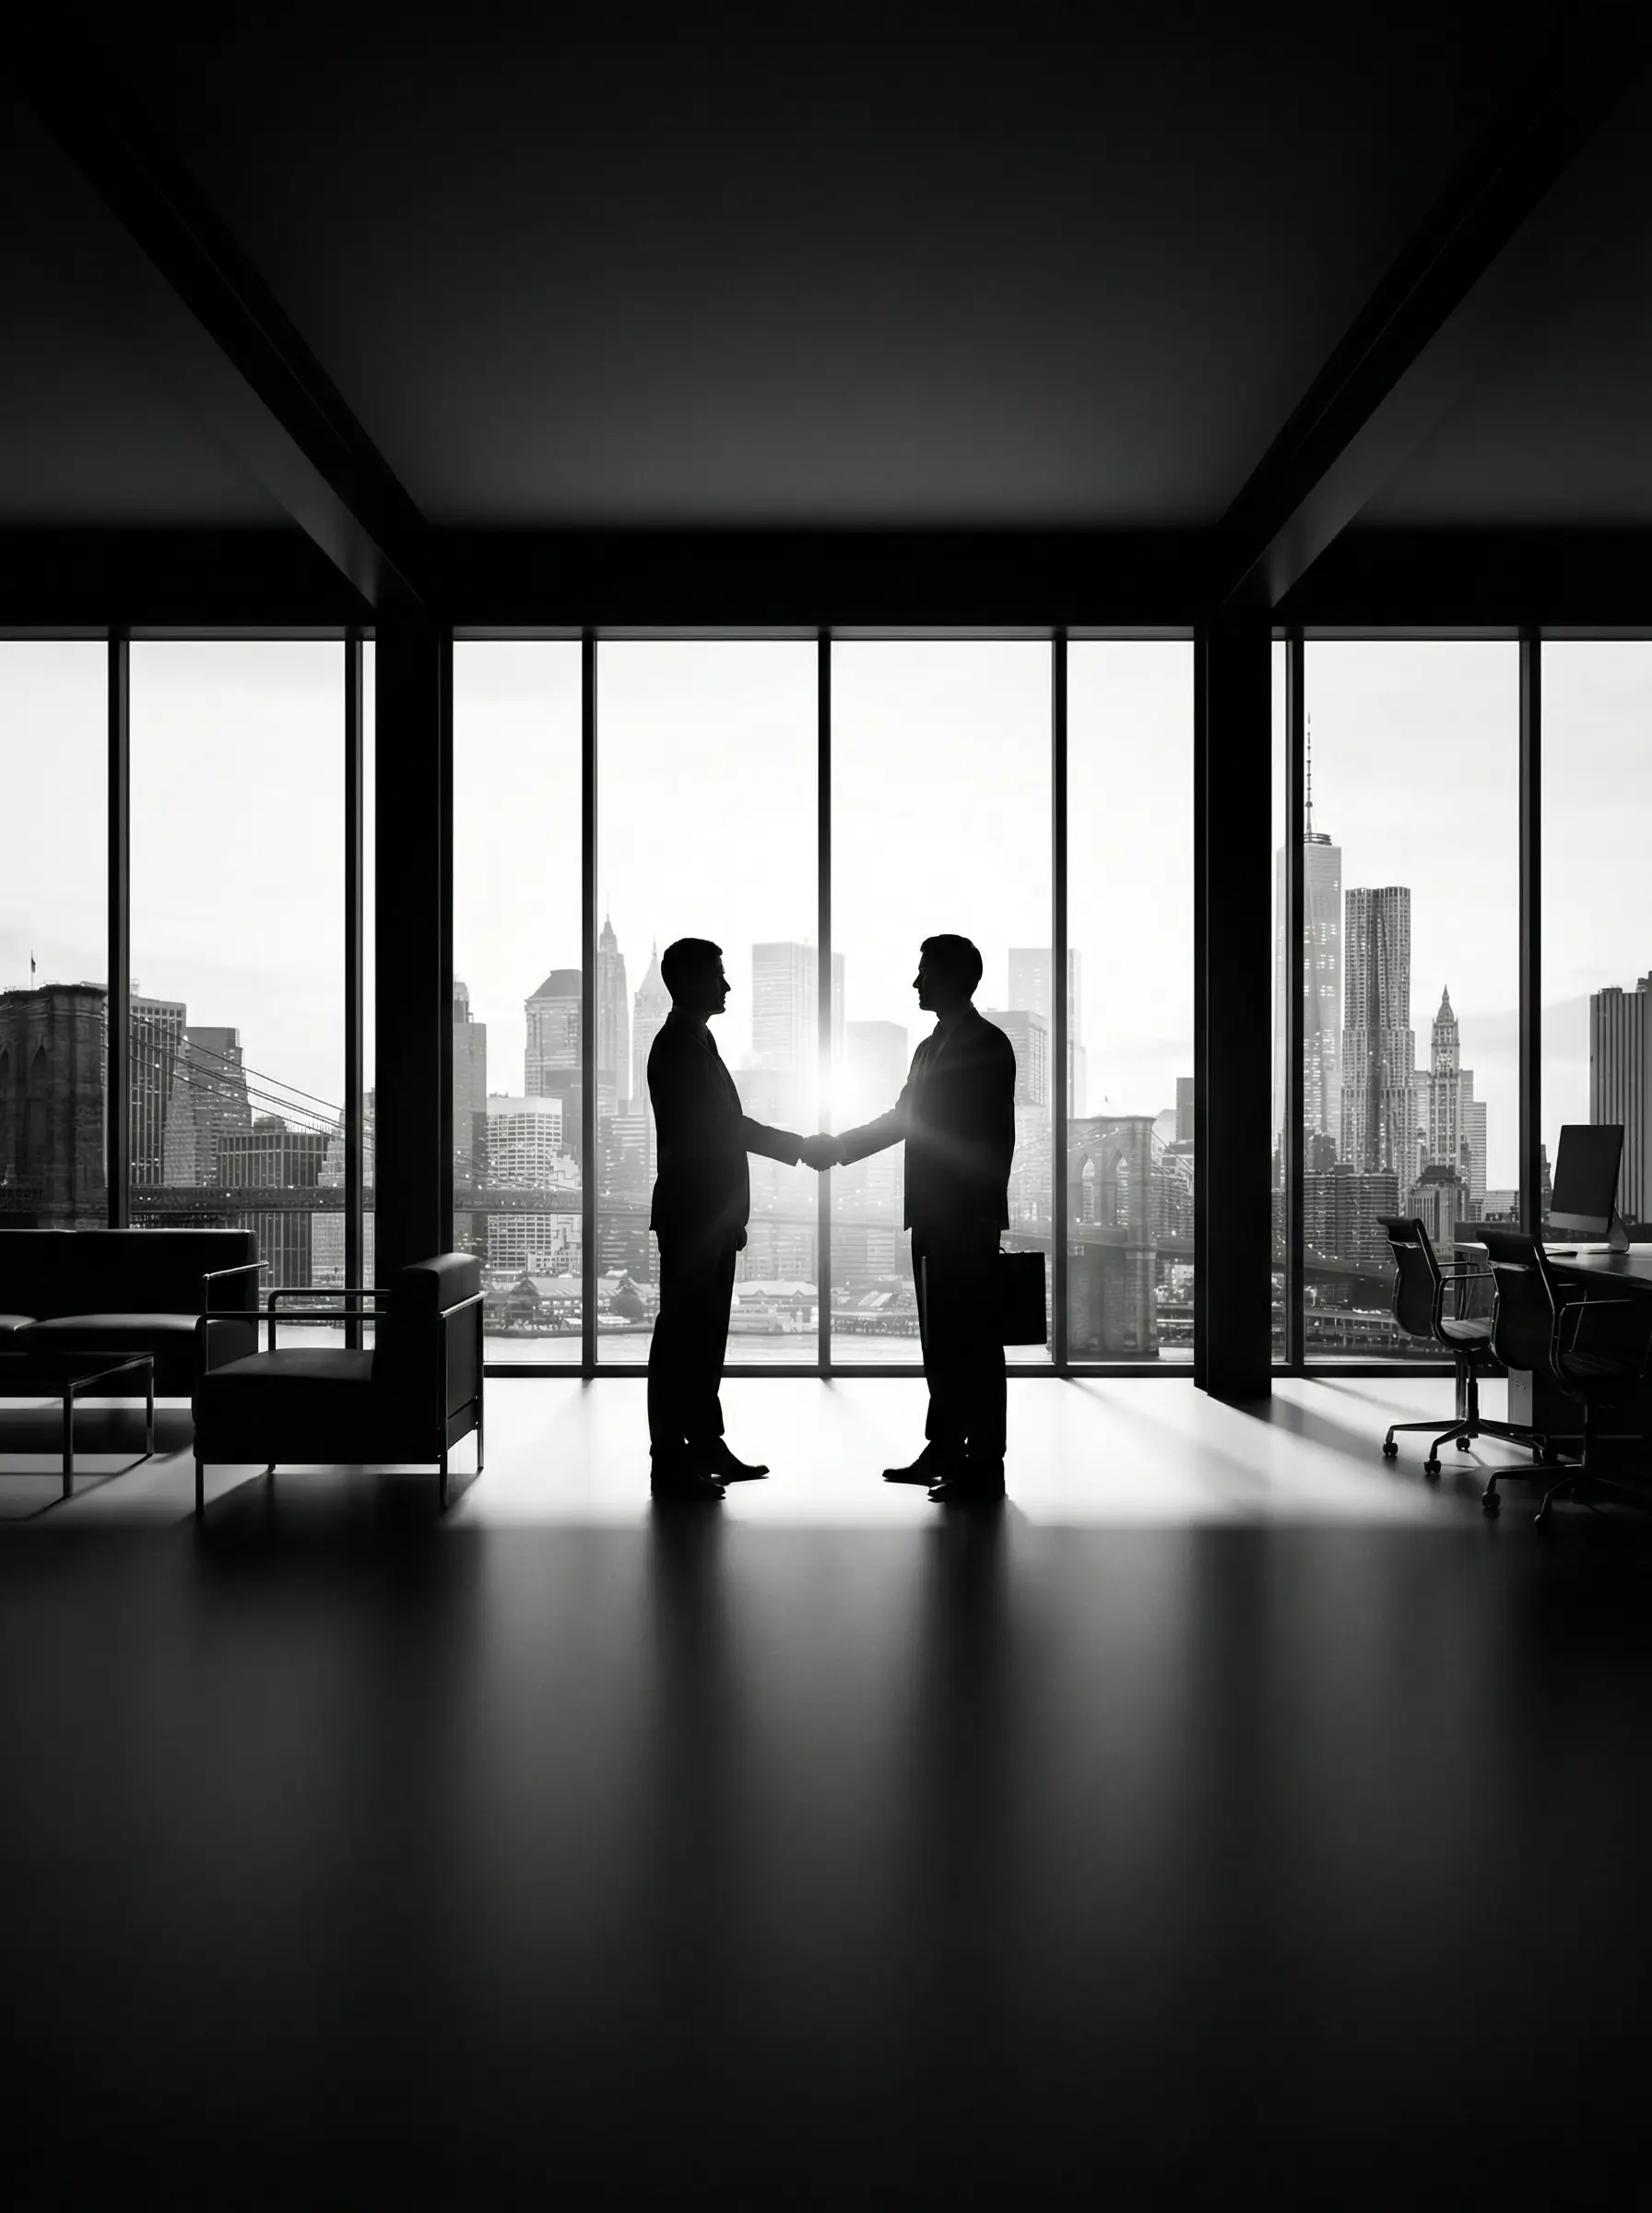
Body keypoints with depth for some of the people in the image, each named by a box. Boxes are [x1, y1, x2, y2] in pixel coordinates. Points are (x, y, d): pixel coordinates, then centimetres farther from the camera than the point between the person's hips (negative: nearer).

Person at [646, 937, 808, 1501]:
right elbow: (727, 1126, -17)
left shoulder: (692, 1042, 18)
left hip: (709, 1215, 10)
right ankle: (671, 1463, 0)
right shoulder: (678, 1046, -13)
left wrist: (799, 1146, 13)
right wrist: (799, 1147, -9)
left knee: (705, 1332, 13)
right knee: (681, 1333, -5)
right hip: (690, 1215, -10)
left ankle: (705, 1445, 22)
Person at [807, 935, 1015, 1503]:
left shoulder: (987, 1045, -6)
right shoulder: (932, 1046, 19)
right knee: (941, 1339, 11)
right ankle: (944, 1451, 18)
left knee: (973, 1339, -5)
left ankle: (984, 1465, 0)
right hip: (933, 1217, 8)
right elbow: (903, 1120, 17)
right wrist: (836, 1147, 6)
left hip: (968, 1219, -8)